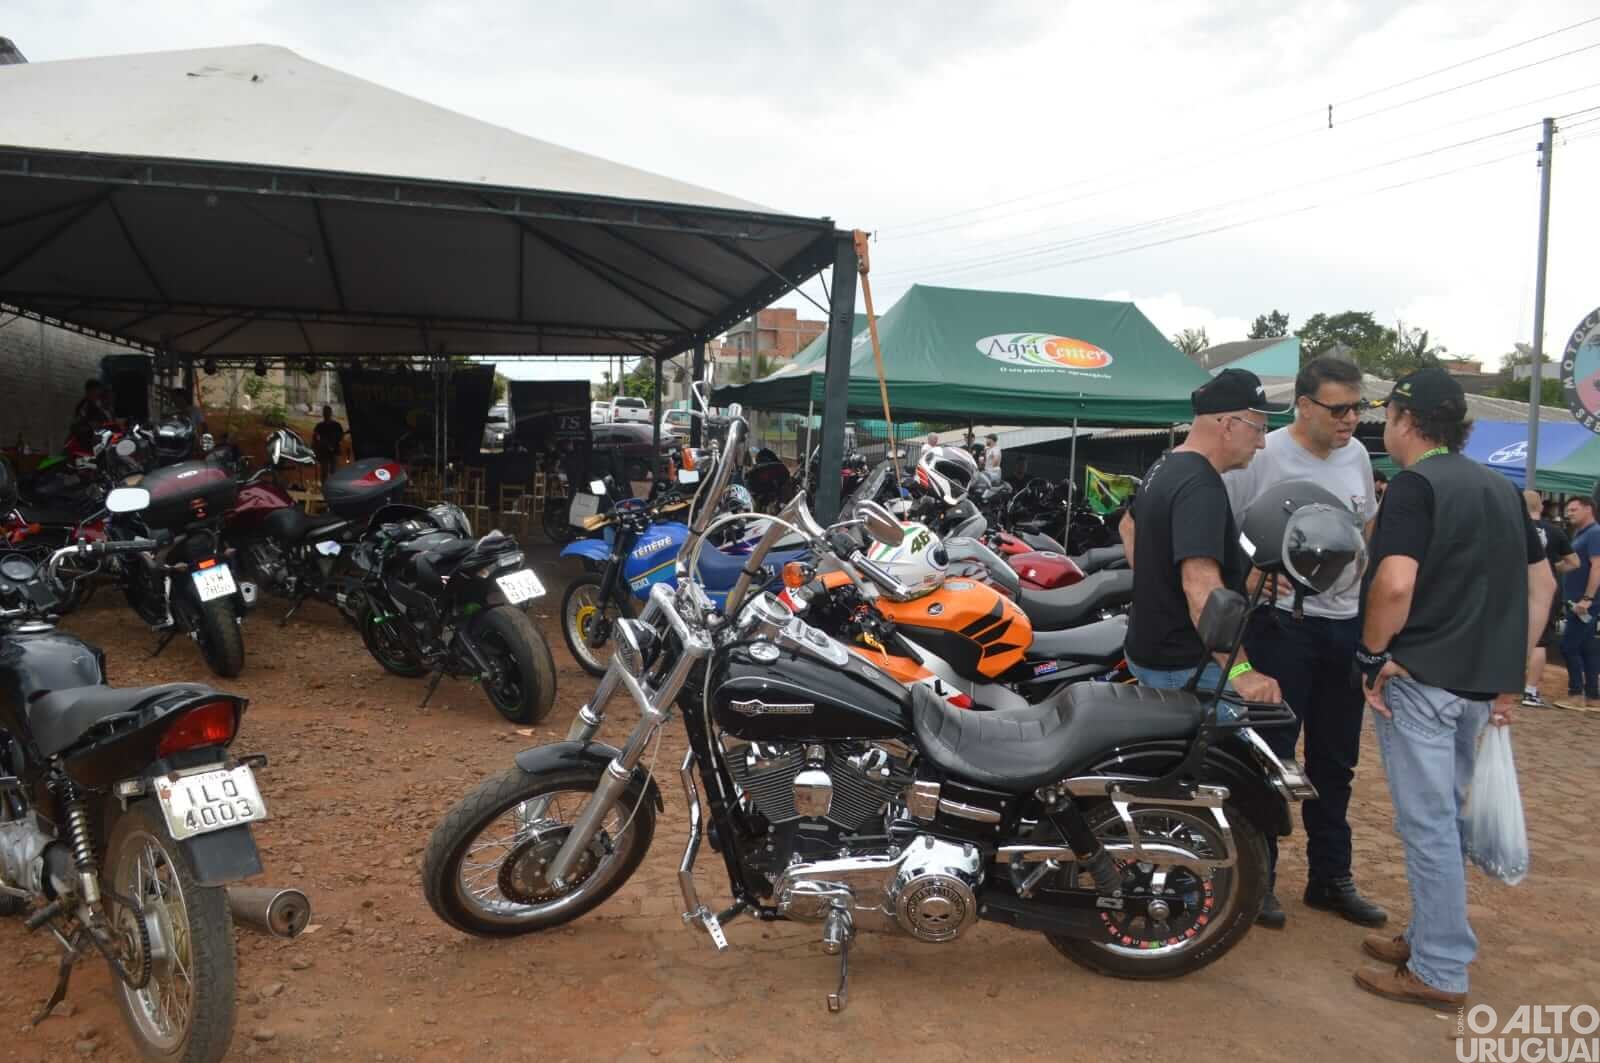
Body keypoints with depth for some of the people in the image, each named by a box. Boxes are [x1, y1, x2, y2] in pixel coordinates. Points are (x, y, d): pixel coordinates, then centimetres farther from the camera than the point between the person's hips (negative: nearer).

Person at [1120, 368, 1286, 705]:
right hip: (1186, 667, -10)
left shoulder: (1165, 467, 8)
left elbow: (1129, 525, 27)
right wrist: (1239, 670, -39)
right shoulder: (1201, 488, -24)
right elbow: (1200, 585, -35)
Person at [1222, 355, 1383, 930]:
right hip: (1282, 623, -6)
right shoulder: (1260, 457, -14)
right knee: (1270, 755, 0)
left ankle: (1331, 877, 28)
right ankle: (1257, 877, 14)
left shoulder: (1356, 456, 8)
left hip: (1348, 623, 7)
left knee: (1335, 762, 15)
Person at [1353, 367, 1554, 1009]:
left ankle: (1439, 972, 7)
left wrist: (1374, 654, -12)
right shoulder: (1501, 489, 13)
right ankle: (1433, 937, 30)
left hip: (1420, 675, -8)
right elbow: (1541, 584, 17)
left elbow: (1394, 584, -27)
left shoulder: (1415, 485, -13)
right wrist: (1511, 673, 16)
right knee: (1443, 816, 19)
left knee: (1427, 823, -1)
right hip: (1480, 680, 8)